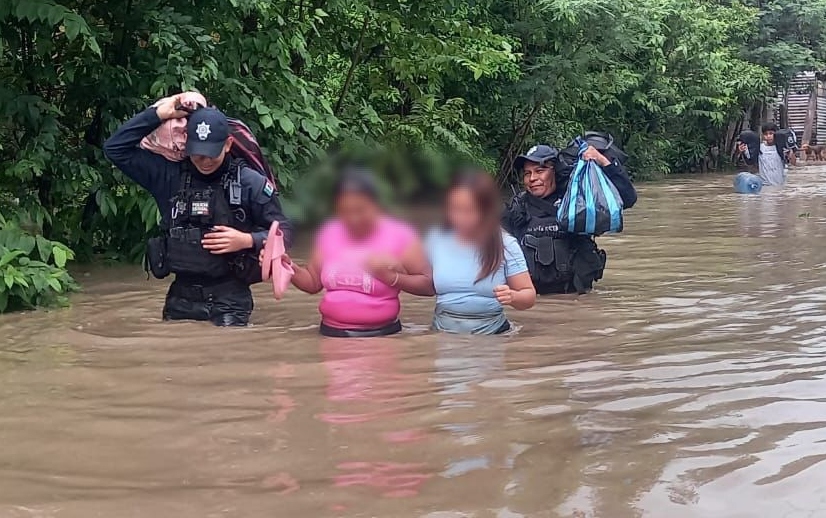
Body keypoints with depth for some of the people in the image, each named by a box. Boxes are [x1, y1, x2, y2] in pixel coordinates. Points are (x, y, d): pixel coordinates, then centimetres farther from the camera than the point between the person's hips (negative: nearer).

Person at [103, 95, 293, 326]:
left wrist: (248, 240, -15)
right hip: (181, 299, 4)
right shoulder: (170, 175, 3)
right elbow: (115, 148, 2)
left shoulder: (250, 182, -3)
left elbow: (285, 232, 3)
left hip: (229, 300, -3)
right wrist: (157, 114, -5)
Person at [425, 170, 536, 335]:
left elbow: (529, 296, 0)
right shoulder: (436, 238, 2)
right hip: (443, 334, 1)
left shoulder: (505, 245, -2)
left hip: (491, 335, -1)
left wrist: (512, 296, -21)